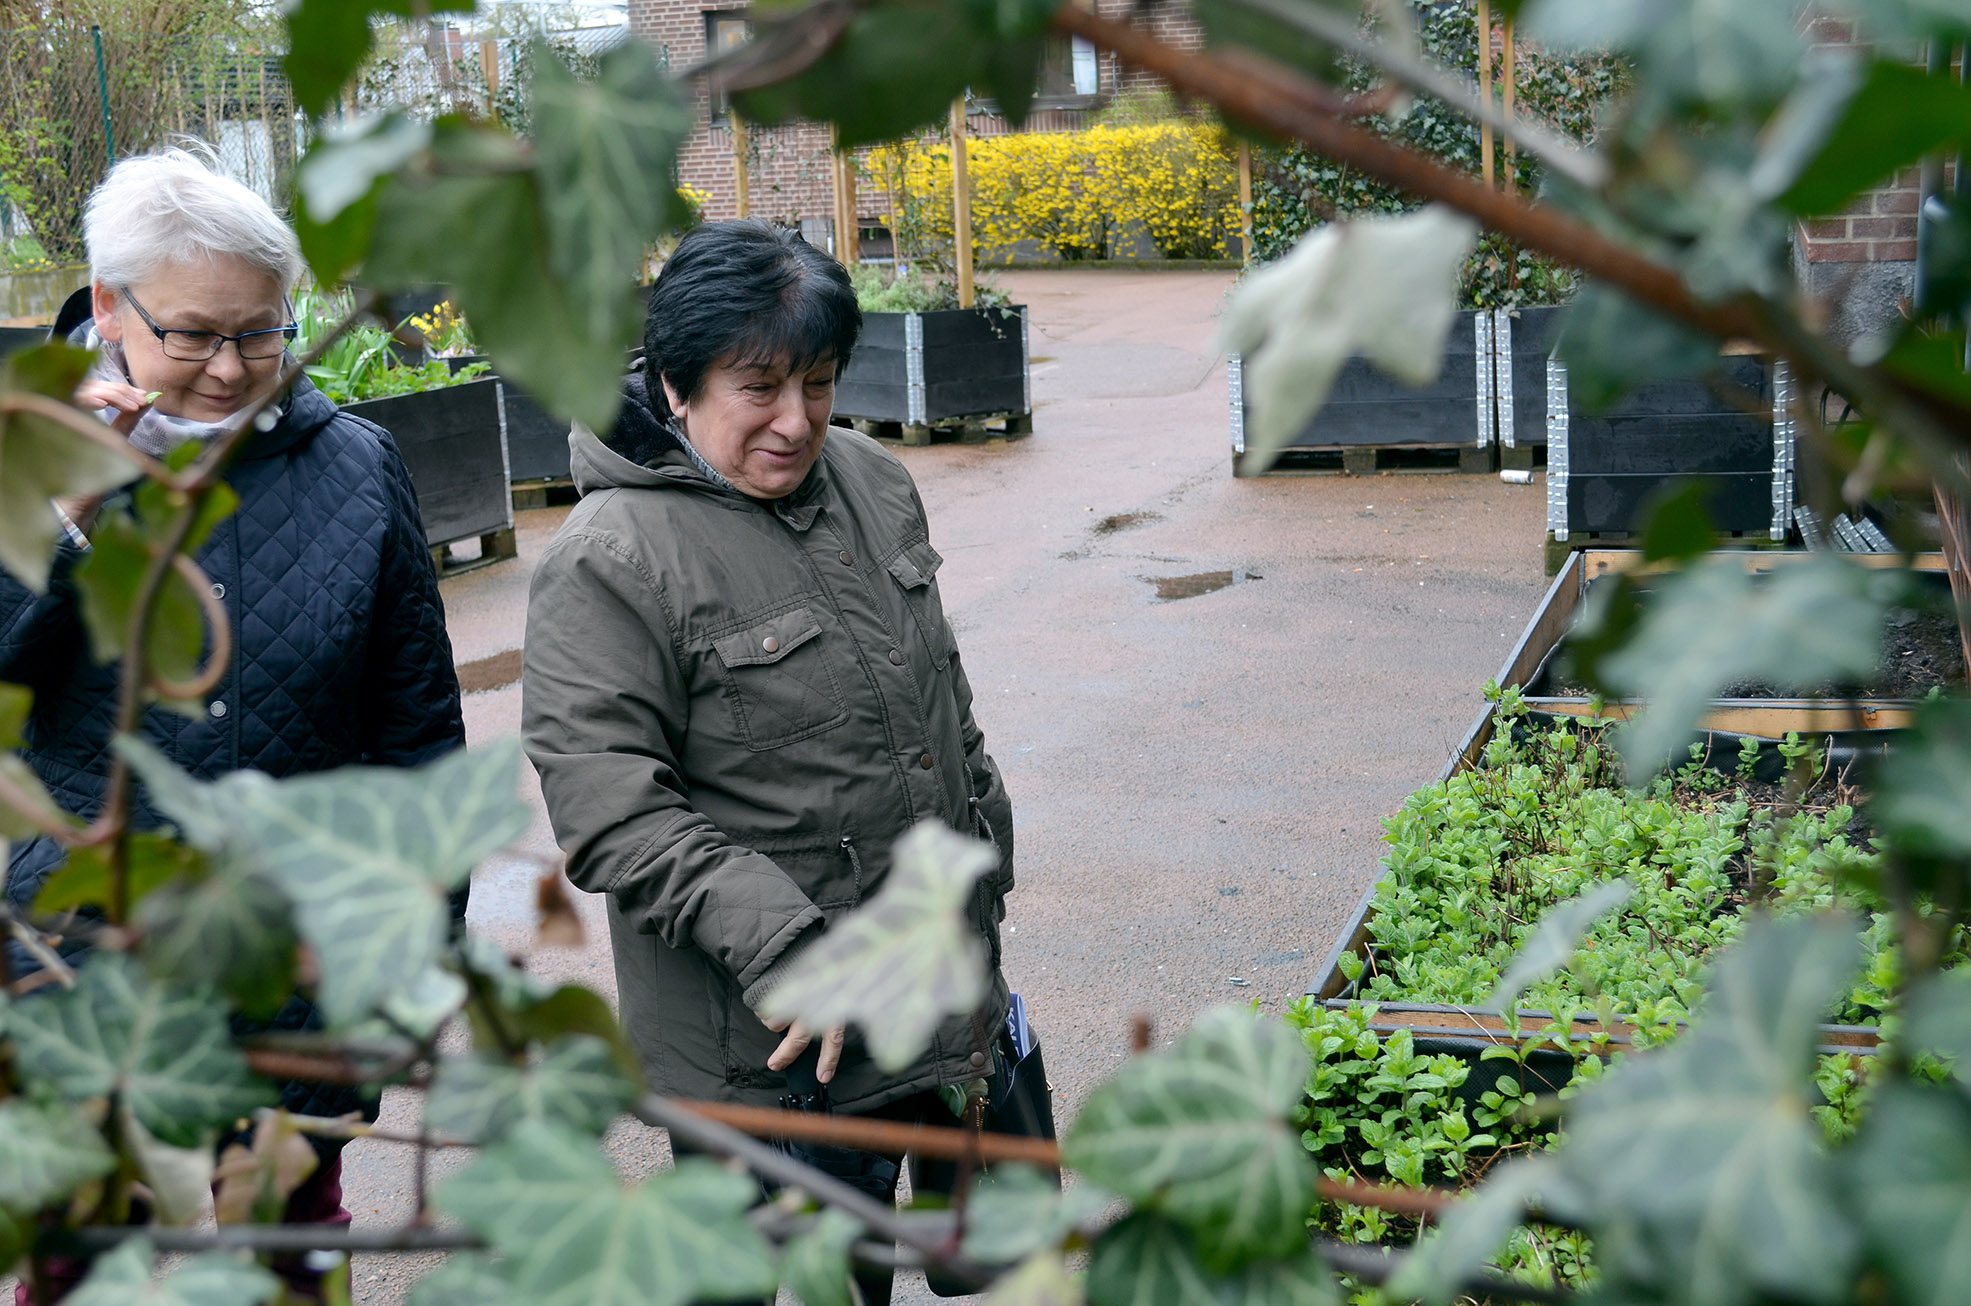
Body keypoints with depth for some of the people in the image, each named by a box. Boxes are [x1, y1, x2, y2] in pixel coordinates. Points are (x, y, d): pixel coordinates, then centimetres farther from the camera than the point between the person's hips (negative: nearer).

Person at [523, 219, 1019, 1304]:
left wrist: (984, 850, 20)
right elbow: (606, 809, -23)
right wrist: (775, 944, -29)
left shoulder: (872, 482, 4)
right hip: (756, 1040, -6)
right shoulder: (610, 562, -19)